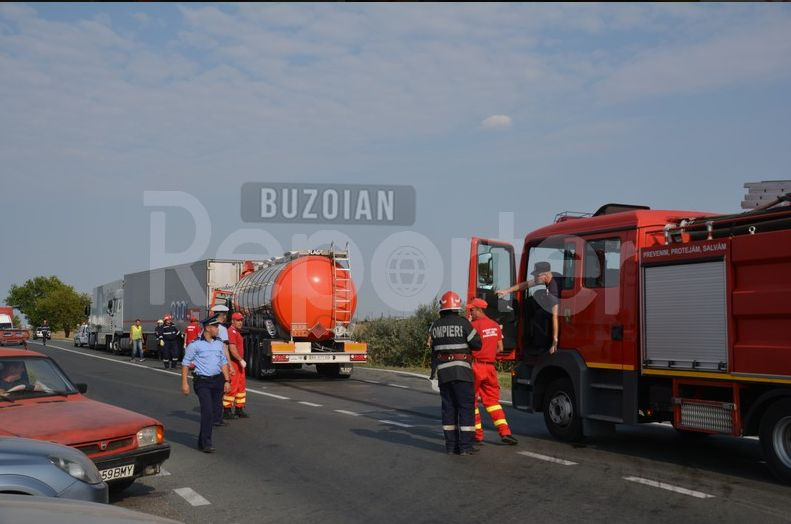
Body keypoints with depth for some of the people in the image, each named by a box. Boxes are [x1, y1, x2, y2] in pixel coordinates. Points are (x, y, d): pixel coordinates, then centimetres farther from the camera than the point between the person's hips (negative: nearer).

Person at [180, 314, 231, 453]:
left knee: (214, 412, 7)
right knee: (207, 410, -15)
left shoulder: (218, 343, 12)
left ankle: (202, 441, 19)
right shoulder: (195, 344, -5)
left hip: (218, 380, 6)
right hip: (202, 382, -6)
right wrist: (184, 383, -8)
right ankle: (206, 443, -9)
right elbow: (185, 363, -3)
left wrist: (227, 381, 11)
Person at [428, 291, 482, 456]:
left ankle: (451, 444, 12)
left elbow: (433, 347, 12)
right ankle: (465, 445, -2)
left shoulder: (435, 325, 6)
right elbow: (477, 344, -7)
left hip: (443, 372, 5)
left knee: (448, 407, 10)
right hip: (461, 371, -5)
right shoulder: (463, 323, -8)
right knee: (466, 407, 0)